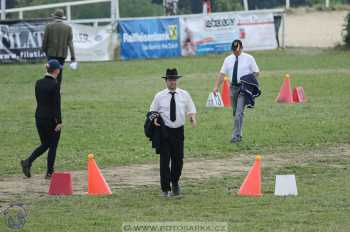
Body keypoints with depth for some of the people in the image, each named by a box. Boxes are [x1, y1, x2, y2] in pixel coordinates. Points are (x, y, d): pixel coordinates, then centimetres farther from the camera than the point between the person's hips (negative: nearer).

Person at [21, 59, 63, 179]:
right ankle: (49, 173, 11)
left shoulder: (38, 83, 4)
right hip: (52, 118, -6)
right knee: (53, 146, 8)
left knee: (45, 144, 17)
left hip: (39, 117, 6)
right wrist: (59, 122, -15)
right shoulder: (54, 84, -15)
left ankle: (28, 162, -3)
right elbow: (57, 104, -17)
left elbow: (38, 101, 11)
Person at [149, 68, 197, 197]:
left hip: (178, 131, 2)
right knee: (165, 160, -5)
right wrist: (154, 119, -13)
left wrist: (193, 118, -11)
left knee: (178, 159, 9)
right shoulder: (159, 97, 2)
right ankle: (165, 189, 1)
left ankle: (175, 183, 34)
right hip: (164, 130, -2)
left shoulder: (184, 95, 6)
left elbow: (191, 110, 11)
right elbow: (153, 111, 9)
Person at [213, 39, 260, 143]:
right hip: (233, 87, 5)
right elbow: (222, 73, 6)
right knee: (235, 112, 10)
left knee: (239, 112, -15)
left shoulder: (248, 58, 0)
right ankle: (238, 134, 21)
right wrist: (216, 86, -5)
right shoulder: (228, 59, 9)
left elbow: (256, 72, 3)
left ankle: (236, 136, -15)